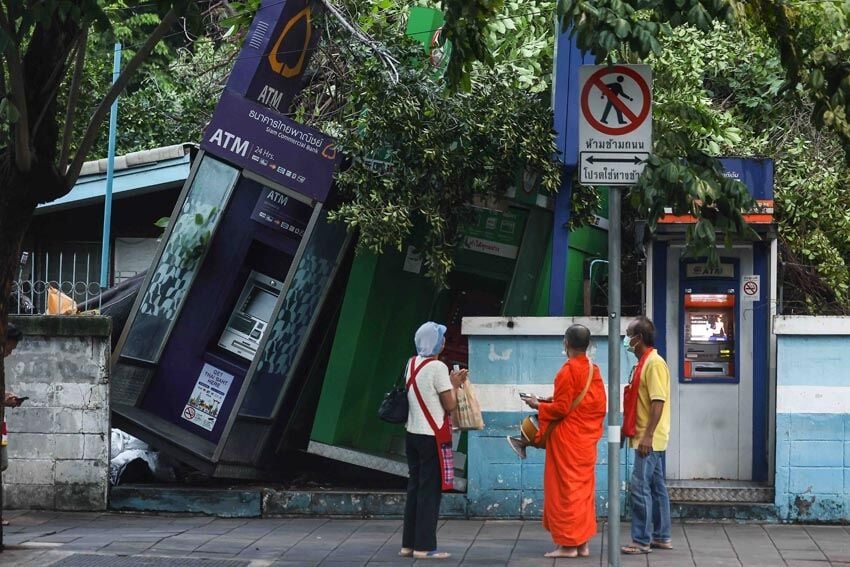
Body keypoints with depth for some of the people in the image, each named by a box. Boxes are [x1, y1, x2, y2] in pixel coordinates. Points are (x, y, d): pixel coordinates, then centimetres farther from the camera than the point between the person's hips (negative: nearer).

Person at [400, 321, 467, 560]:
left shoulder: (412, 364, 9)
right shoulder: (438, 368, -15)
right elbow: (450, 405, -11)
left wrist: (450, 382, 14)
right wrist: (454, 385, 6)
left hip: (413, 434, 8)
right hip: (432, 437, -8)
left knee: (415, 487, 12)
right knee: (430, 491, -3)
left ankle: (409, 543, 14)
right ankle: (424, 546, -2)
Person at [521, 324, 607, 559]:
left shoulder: (568, 370, -16)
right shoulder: (594, 370, 7)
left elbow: (560, 408, -18)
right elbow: (600, 405, 12)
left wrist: (538, 405, 0)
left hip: (567, 439, -8)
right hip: (587, 440, 8)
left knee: (565, 489, -2)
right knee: (584, 488, 11)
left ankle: (568, 544, -1)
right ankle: (583, 543, 13)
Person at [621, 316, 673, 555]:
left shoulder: (654, 363, -16)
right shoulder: (644, 362, 14)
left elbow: (658, 402, -22)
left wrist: (647, 436, -24)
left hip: (650, 439, -10)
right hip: (648, 438, 10)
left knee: (640, 486, -9)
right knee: (656, 486, 12)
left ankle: (642, 540, -6)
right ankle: (662, 536, 17)